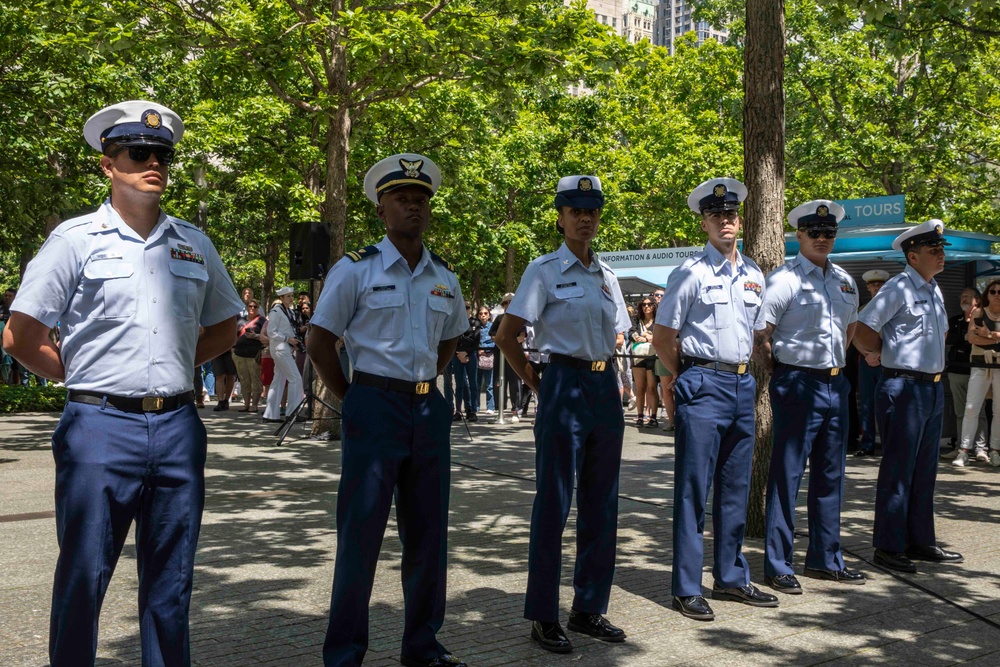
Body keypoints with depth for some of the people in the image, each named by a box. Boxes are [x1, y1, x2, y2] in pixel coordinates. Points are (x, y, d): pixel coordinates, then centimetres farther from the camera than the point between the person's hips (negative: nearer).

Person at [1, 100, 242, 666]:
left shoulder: (194, 244, 11)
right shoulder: (77, 239, 0)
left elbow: (224, 329, 22)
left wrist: (172, 367, 12)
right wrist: (85, 379, 3)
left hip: (178, 428, 4)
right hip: (102, 428, -3)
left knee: (171, 585, 12)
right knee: (82, 579, 4)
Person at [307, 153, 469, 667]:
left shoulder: (445, 277, 11)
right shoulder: (356, 270, -4)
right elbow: (319, 342, -2)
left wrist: (423, 384, 13)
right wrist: (353, 399, -2)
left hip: (429, 410, 5)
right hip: (375, 409, -5)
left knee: (428, 534, 11)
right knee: (360, 533, 0)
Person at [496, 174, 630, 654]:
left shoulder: (606, 274, 13)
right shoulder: (544, 271, -5)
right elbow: (506, 337, -8)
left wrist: (605, 372, 13)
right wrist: (537, 386, -4)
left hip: (605, 387, 6)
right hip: (565, 386, -6)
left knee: (601, 504, 10)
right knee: (554, 502, -1)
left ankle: (589, 609, 23)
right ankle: (543, 616, 10)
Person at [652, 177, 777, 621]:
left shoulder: (754, 275, 12)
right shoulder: (691, 273, -6)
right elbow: (663, 338, -3)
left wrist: (743, 370, 15)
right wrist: (687, 377, 4)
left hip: (742, 384, 6)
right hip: (702, 385, -6)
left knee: (736, 488, 13)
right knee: (693, 488, -3)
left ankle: (731, 578, 25)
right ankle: (686, 588, 5)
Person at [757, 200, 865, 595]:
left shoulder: (845, 281, 13)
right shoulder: (784, 279, -9)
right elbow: (759, 335, -13)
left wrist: (837, 364, 17)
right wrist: (782, 369, -4)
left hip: (836, 385, 7)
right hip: (798, 385, -7)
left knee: (830, 476, 14)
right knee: (786, 475, -2)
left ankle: (825, 560, 25)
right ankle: (778, 566, 7)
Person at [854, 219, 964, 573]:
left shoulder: (934, 290, 15)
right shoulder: (898, 289, -12)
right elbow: (862, 332, -17)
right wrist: (894, 352, -3)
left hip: (933, 388, 9)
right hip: (904, 387, -9)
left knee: (924, 471, 14)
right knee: (898, 470, -4)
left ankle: (920, 541, 24)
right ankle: (888, 547, 4)